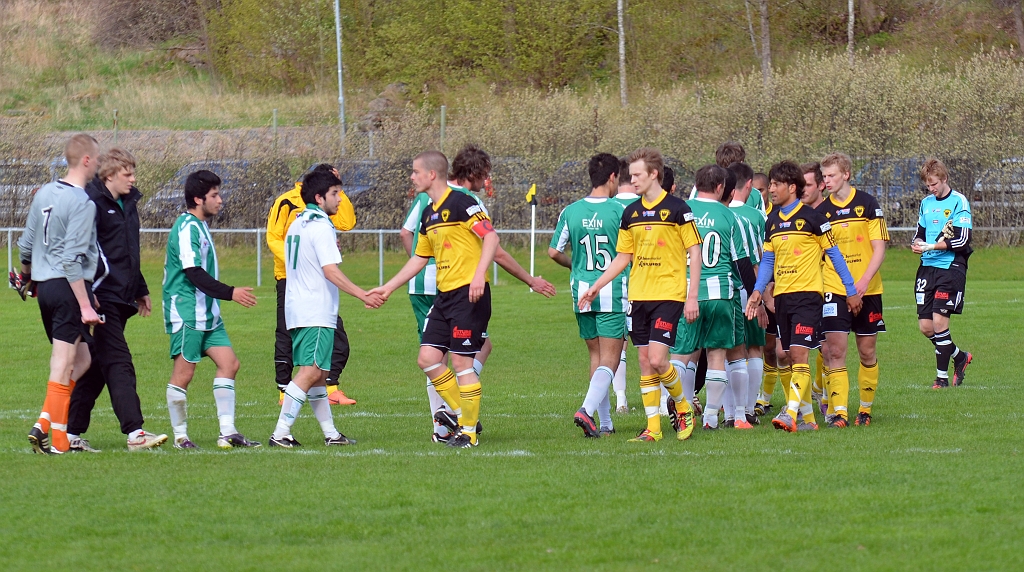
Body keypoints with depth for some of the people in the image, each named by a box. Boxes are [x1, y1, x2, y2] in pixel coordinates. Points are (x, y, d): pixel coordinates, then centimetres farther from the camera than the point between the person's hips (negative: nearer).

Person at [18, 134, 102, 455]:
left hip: (44, 287, 8)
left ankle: (43, 424, 4)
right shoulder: (82, 204, -14)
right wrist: (85, 307, -19)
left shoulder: (44, 194, 10)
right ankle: (57, 440, -1)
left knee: (81, 360, 15)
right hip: (69, 287, -8)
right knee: (64, 366, -3)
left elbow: (26, 245, 19)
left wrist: (27, 278, 38)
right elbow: (72, 260, -19)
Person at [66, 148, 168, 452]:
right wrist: (88, 292, -22)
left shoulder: (128, 203, 17)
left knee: (95, 368, 10)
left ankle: (73, 433, 14)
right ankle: (135, 433, -18)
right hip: (103, 298, -9)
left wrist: (141, 291, 29)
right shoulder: (92, 203, -10)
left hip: (122, 300, 9)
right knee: (119, 365, -13)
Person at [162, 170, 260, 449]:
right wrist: (230, 293, -23)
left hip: (207, 313, 10)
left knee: (229, 363, 2)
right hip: (186, 313, -10)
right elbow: (194, 274, -22)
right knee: (183, 373, -4)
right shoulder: (186, 228, -15)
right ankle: (180, 436, 3)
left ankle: (228, 432, 2)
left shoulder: (200, 226, 17)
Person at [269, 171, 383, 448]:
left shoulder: (297, 224, 17)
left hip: (297, 310, 10)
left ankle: (330, 433, 18)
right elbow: (331, 271, -19)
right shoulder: (321, 226, -12)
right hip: (316, 313, -10)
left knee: (319, 373, 14)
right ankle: (280, 433, -20)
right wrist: (363, 296, -17)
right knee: (311, 372, -13)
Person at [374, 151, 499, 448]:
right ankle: (462, 414, 15)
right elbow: (419, 258, 26)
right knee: (428, 358, 2)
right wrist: (388, 288, 25)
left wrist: (479, 275, -28)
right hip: (444, 295, 9)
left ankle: (469, 431, 4)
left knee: (462, 362, -7)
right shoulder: (428, 214, 17)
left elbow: (491, 236, -17)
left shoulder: (461, 203, -11)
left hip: (468, 293, -9)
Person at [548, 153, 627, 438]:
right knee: (610, 359, -3)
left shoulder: (570, 212, 1)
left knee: (596, 356, 15)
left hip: (582, 292, 4)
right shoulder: (619, 210, -11)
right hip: (613, 293, -4)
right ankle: (588, 409, -23)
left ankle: (605, 422, 16)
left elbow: (554, 252, 5)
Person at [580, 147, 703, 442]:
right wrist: (597, 286, 10)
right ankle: (653, 427, 8)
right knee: (645, 362, 4)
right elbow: (623, 257, 18)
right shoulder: (631, 213, 10)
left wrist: (692, 296, -10)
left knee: (657, 359, -14)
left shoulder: (676, 208, -6)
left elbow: (695, 252, -4)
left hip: (668, 295, -6)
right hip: (638, 296, 6)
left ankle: (682, 407, 10)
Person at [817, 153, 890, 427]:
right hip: (834, 289, 1)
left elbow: (879, 248, -4)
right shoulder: (822, 211, 4)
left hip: (867, 290, -1)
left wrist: (864, 280, -17)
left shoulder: (867, 204, -1)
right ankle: (838, 412, -13)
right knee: (835, 350, -11)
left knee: (867, 352, 7)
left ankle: (865, 409, 21)